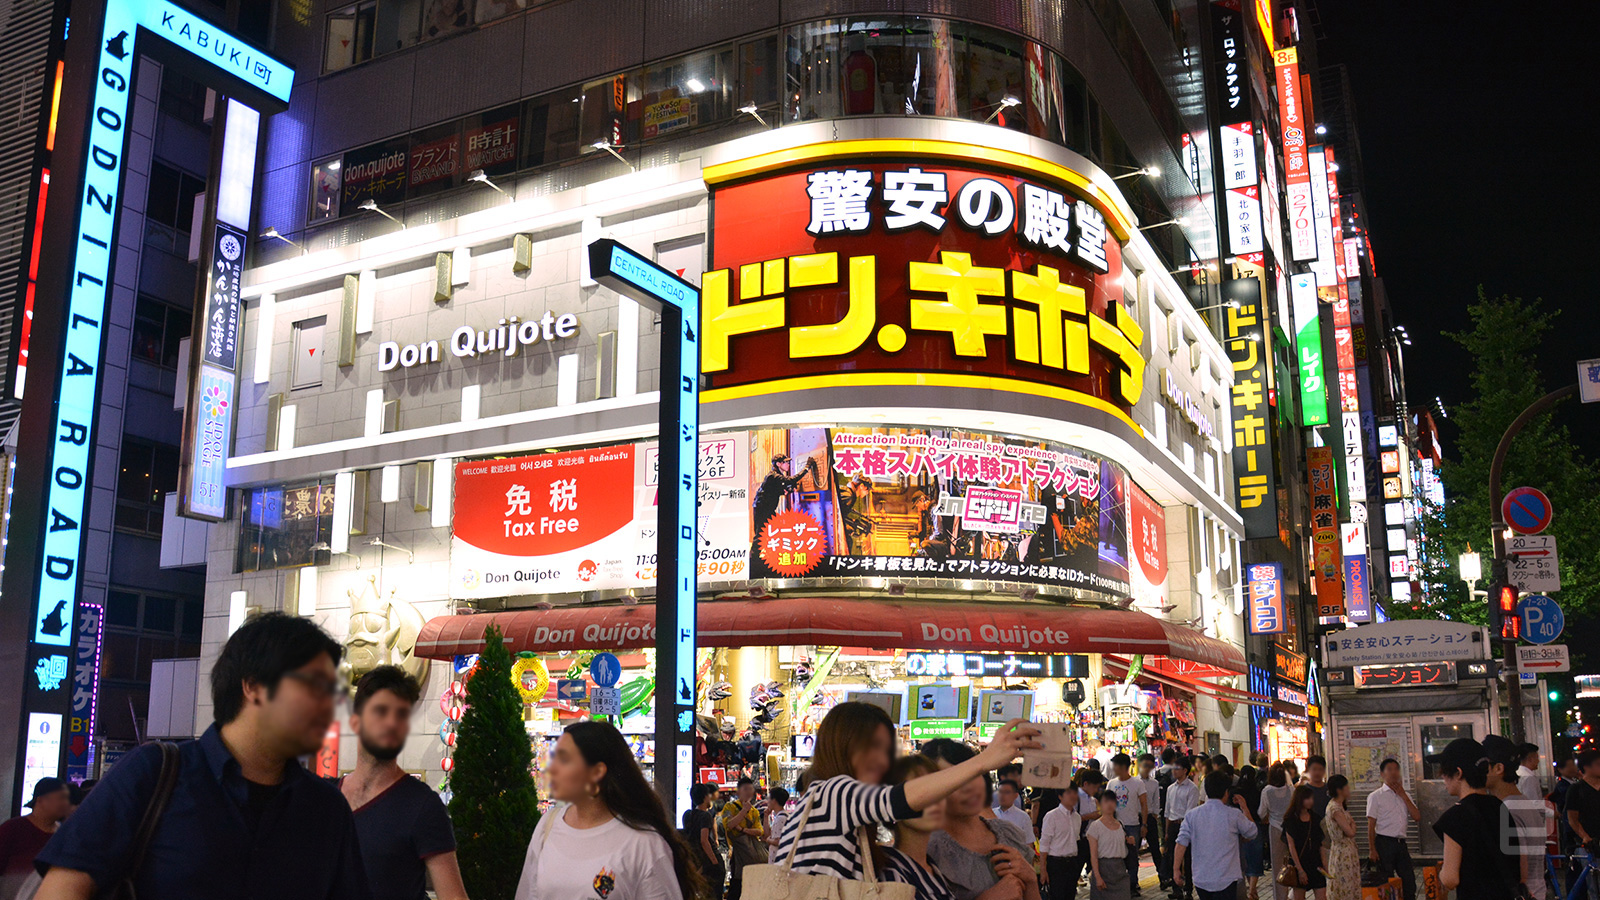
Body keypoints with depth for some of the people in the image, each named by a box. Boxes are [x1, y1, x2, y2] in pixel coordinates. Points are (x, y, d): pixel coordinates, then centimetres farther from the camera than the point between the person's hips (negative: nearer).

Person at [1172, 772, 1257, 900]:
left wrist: (1176, 869, 4)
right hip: (1226, 880, -4)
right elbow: (1252, 834, 8)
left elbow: (1181, 844, -4)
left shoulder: (1192, 815, -2)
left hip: (1200, 879, 4)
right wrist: (1245, 808, 17)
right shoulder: (1234, 814, -9)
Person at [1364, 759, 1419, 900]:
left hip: (1401, 843, 5)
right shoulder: (1375, 797, -1)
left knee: (1409, 882, 6)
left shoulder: (1405, 796, 15)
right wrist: (1372, 850, -10)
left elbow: (1417, 817, 2)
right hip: (1384, 843, -5)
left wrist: (1403, 795, -2)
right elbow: (1371, 826, -4)